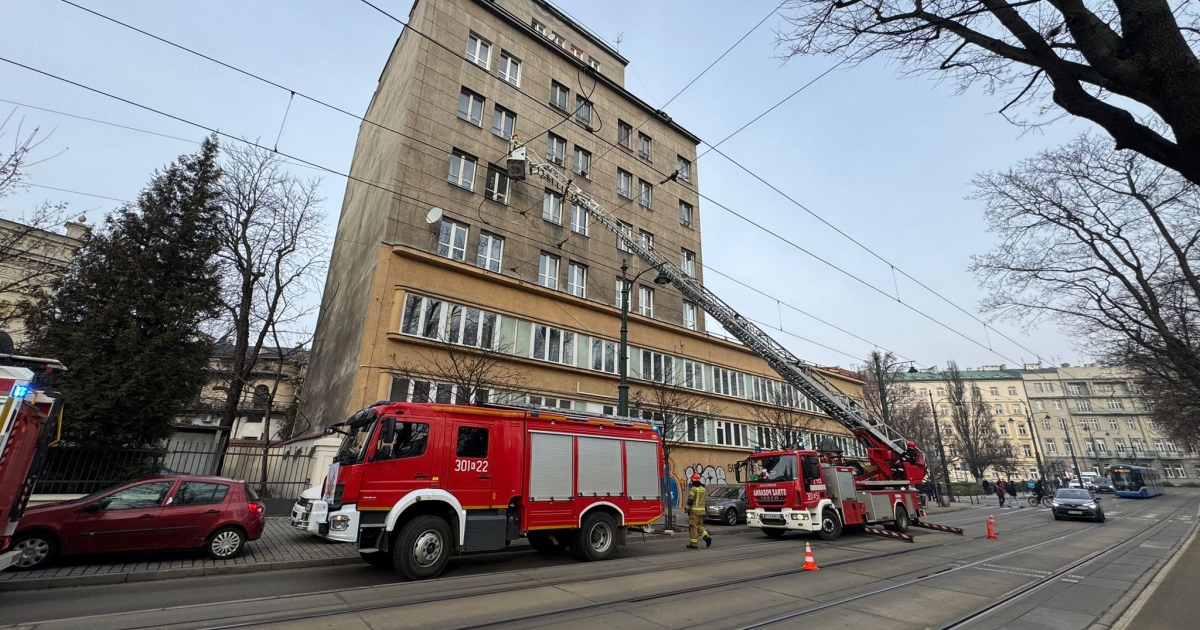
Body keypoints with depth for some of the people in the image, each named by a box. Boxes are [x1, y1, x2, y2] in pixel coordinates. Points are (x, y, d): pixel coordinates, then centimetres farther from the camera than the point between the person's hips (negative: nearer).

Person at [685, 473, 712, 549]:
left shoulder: (693, 489, -14)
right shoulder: (702, 488, 8)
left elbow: (690, 500, -15)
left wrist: (687, 508, -6)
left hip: (694, 510, -7)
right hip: (702, 509, 7)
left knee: (693, 527, 0)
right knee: (699, 525, 17)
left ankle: (693, 543, 3)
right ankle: (706, 537, -2)